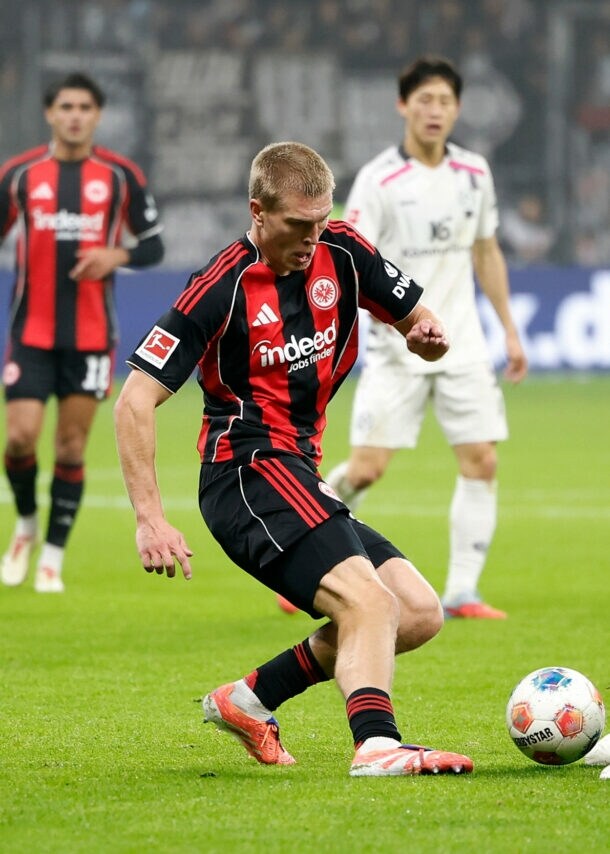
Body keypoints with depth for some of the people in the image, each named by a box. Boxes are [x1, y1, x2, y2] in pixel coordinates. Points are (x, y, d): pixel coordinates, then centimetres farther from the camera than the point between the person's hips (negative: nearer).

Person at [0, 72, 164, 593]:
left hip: (91, 335, 0)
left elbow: (153, 245, 6)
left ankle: (53, 558, 10)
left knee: (72, 446, 0)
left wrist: (117, 256, -14)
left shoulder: (121, 176, 1)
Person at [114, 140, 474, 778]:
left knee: (419, 613, 3)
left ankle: (251, 700, 9)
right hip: (250, 469, -8)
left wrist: (428, 334, -10)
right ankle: (377, 745, -45)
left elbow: (417, 323, 17)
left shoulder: (340, 252, 5)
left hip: (300, 476, 8)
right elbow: (135, 401, -15)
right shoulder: (222, 288, -14)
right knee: (368, 601, -27)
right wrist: (150, 519, -22)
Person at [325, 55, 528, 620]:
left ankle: (462, 593, 2)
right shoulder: (379, 180, -10)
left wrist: (510, 330, 16)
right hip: (397, 349, -5)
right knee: (366, 468, -9)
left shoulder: (474, 174, 7)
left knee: (482, 462, -4)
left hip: (462, 345, 5)